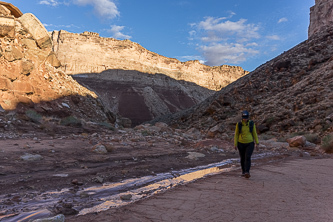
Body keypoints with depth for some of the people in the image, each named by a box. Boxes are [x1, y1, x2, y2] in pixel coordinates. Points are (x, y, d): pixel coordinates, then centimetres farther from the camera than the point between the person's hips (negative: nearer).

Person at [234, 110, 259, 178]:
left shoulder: (252, 124, -5)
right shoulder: (239, 124, -6)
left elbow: (254, 134, 0)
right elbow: (236, 134, -2)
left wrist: (257, 144, -2)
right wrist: (235, 144, -7)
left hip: (250, 144, -1)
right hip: (241, 144, 1)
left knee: (248, 158, -18)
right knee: (242, 158, 10)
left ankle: (247, 173, -24)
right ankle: (243, 171, 30)